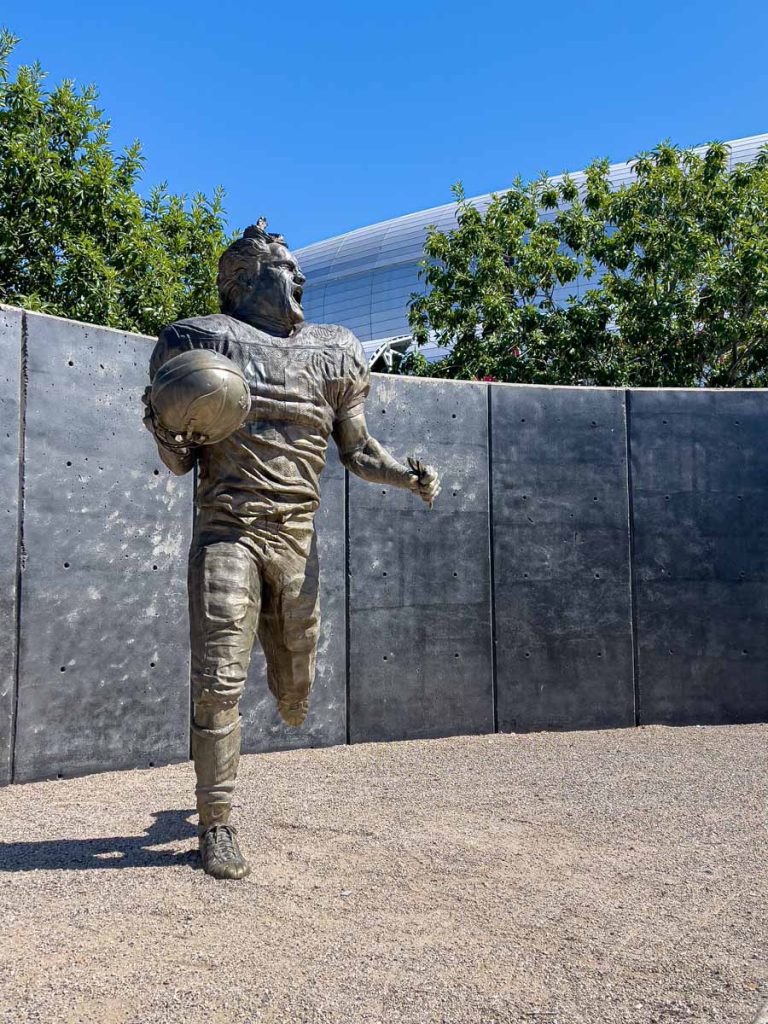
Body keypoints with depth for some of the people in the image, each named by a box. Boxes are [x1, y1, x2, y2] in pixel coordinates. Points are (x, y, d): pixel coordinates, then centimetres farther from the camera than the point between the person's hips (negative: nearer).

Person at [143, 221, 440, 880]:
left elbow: (357, 452, 14)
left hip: (297, 538, 3)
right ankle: (216, 825, 9)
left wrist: (409, 475, -5)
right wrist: (164, 431, -18)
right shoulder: (205, 341, 4)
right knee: (220, 682, -6)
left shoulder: (332, 354, 13)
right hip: (227, 531, -3)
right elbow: (180, 463, 5)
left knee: (295, 689, 13)